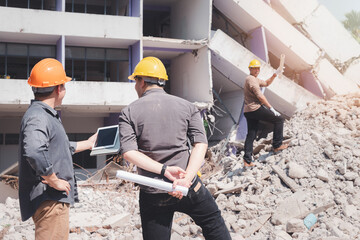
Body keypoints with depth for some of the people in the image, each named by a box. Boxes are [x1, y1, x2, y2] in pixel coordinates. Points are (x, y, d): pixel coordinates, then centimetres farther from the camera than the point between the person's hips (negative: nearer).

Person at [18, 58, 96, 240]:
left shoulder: (48, 115, 18)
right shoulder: (37, 117, -18)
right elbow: (34, 153, -35)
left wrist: (87, 144, 42)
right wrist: (55, 181, -24)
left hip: (54, 198, 11)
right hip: (49, 201, -11)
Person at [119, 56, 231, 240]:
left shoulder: (128, 113, 2)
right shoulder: (187, 107, 6)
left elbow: (128, 152, -11)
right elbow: (201, 144, -7)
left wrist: (163, 170, -16)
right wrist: (187, 179, -16)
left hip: (152, 195, 0)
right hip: (189, 190, 1)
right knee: (213, 223, 22)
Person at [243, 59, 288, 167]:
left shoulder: (254, 79, 22)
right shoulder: (251, 79, -11)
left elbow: (266, 83, 35)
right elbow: (260, 96, -16)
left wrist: (275, 74, 23)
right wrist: (271, 108, -14)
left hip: (248, 111, 10)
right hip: (256, 109, -10)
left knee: (251, 135, 8)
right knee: (279, 119, 2)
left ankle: (247, 161, 4)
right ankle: (277, 145, 5)